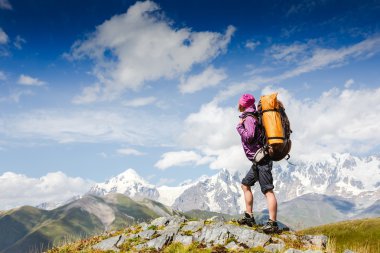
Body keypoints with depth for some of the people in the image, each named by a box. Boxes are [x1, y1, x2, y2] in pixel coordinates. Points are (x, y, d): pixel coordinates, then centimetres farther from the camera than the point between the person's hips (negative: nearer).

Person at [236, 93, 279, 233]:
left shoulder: (249, 118, -11)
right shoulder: (253, 116, 18)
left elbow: (249, 136, -23)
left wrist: (239, 126, -10)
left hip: (261, 160, -11)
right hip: (259, 160, 11)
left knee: (268, 190, -13)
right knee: (245, 184, 16)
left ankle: (273, 223, -15)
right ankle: (249, 216, 18)